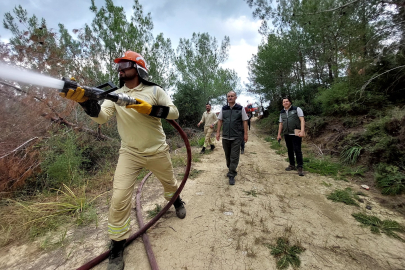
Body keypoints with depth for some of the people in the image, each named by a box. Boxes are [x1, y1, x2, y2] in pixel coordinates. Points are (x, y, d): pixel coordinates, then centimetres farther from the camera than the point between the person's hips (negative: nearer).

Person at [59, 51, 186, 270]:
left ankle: (176, 201, 56)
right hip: (130, 153, 1)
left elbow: (174, 113, -11)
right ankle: (117, 247, 18)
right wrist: (84, 100, -32)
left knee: (169, 183, 20)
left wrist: (149, 109, -24)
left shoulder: (155, 90, -4)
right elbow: (101, 116, -13)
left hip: (157, 151, 0)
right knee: (119, 198, -6)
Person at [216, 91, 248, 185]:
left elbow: (244, 121, 2)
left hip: (236, 137, -3)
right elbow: (220, 121, 10)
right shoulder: (223, 109, 8)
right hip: (225, 136, 3)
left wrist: (245, 134, -3)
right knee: (227, 155, 14)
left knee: (234, 156, -2)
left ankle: (231, 176, 6)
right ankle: (230, 169, 35)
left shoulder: (241, 108, 1)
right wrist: (218, 132, 4)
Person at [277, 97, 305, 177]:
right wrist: (279, 134, 14)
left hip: (296, 134, -5)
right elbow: (280, 124, 18)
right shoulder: (282, 112, 14)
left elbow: (302, 120, -8)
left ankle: (300, 167, 1)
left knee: (297, 150, -6)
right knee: (290, 150, 12)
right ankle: (292, 165, 24)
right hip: (286, 134, 5)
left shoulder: (297, 109, -1)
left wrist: (302, 131, -20)